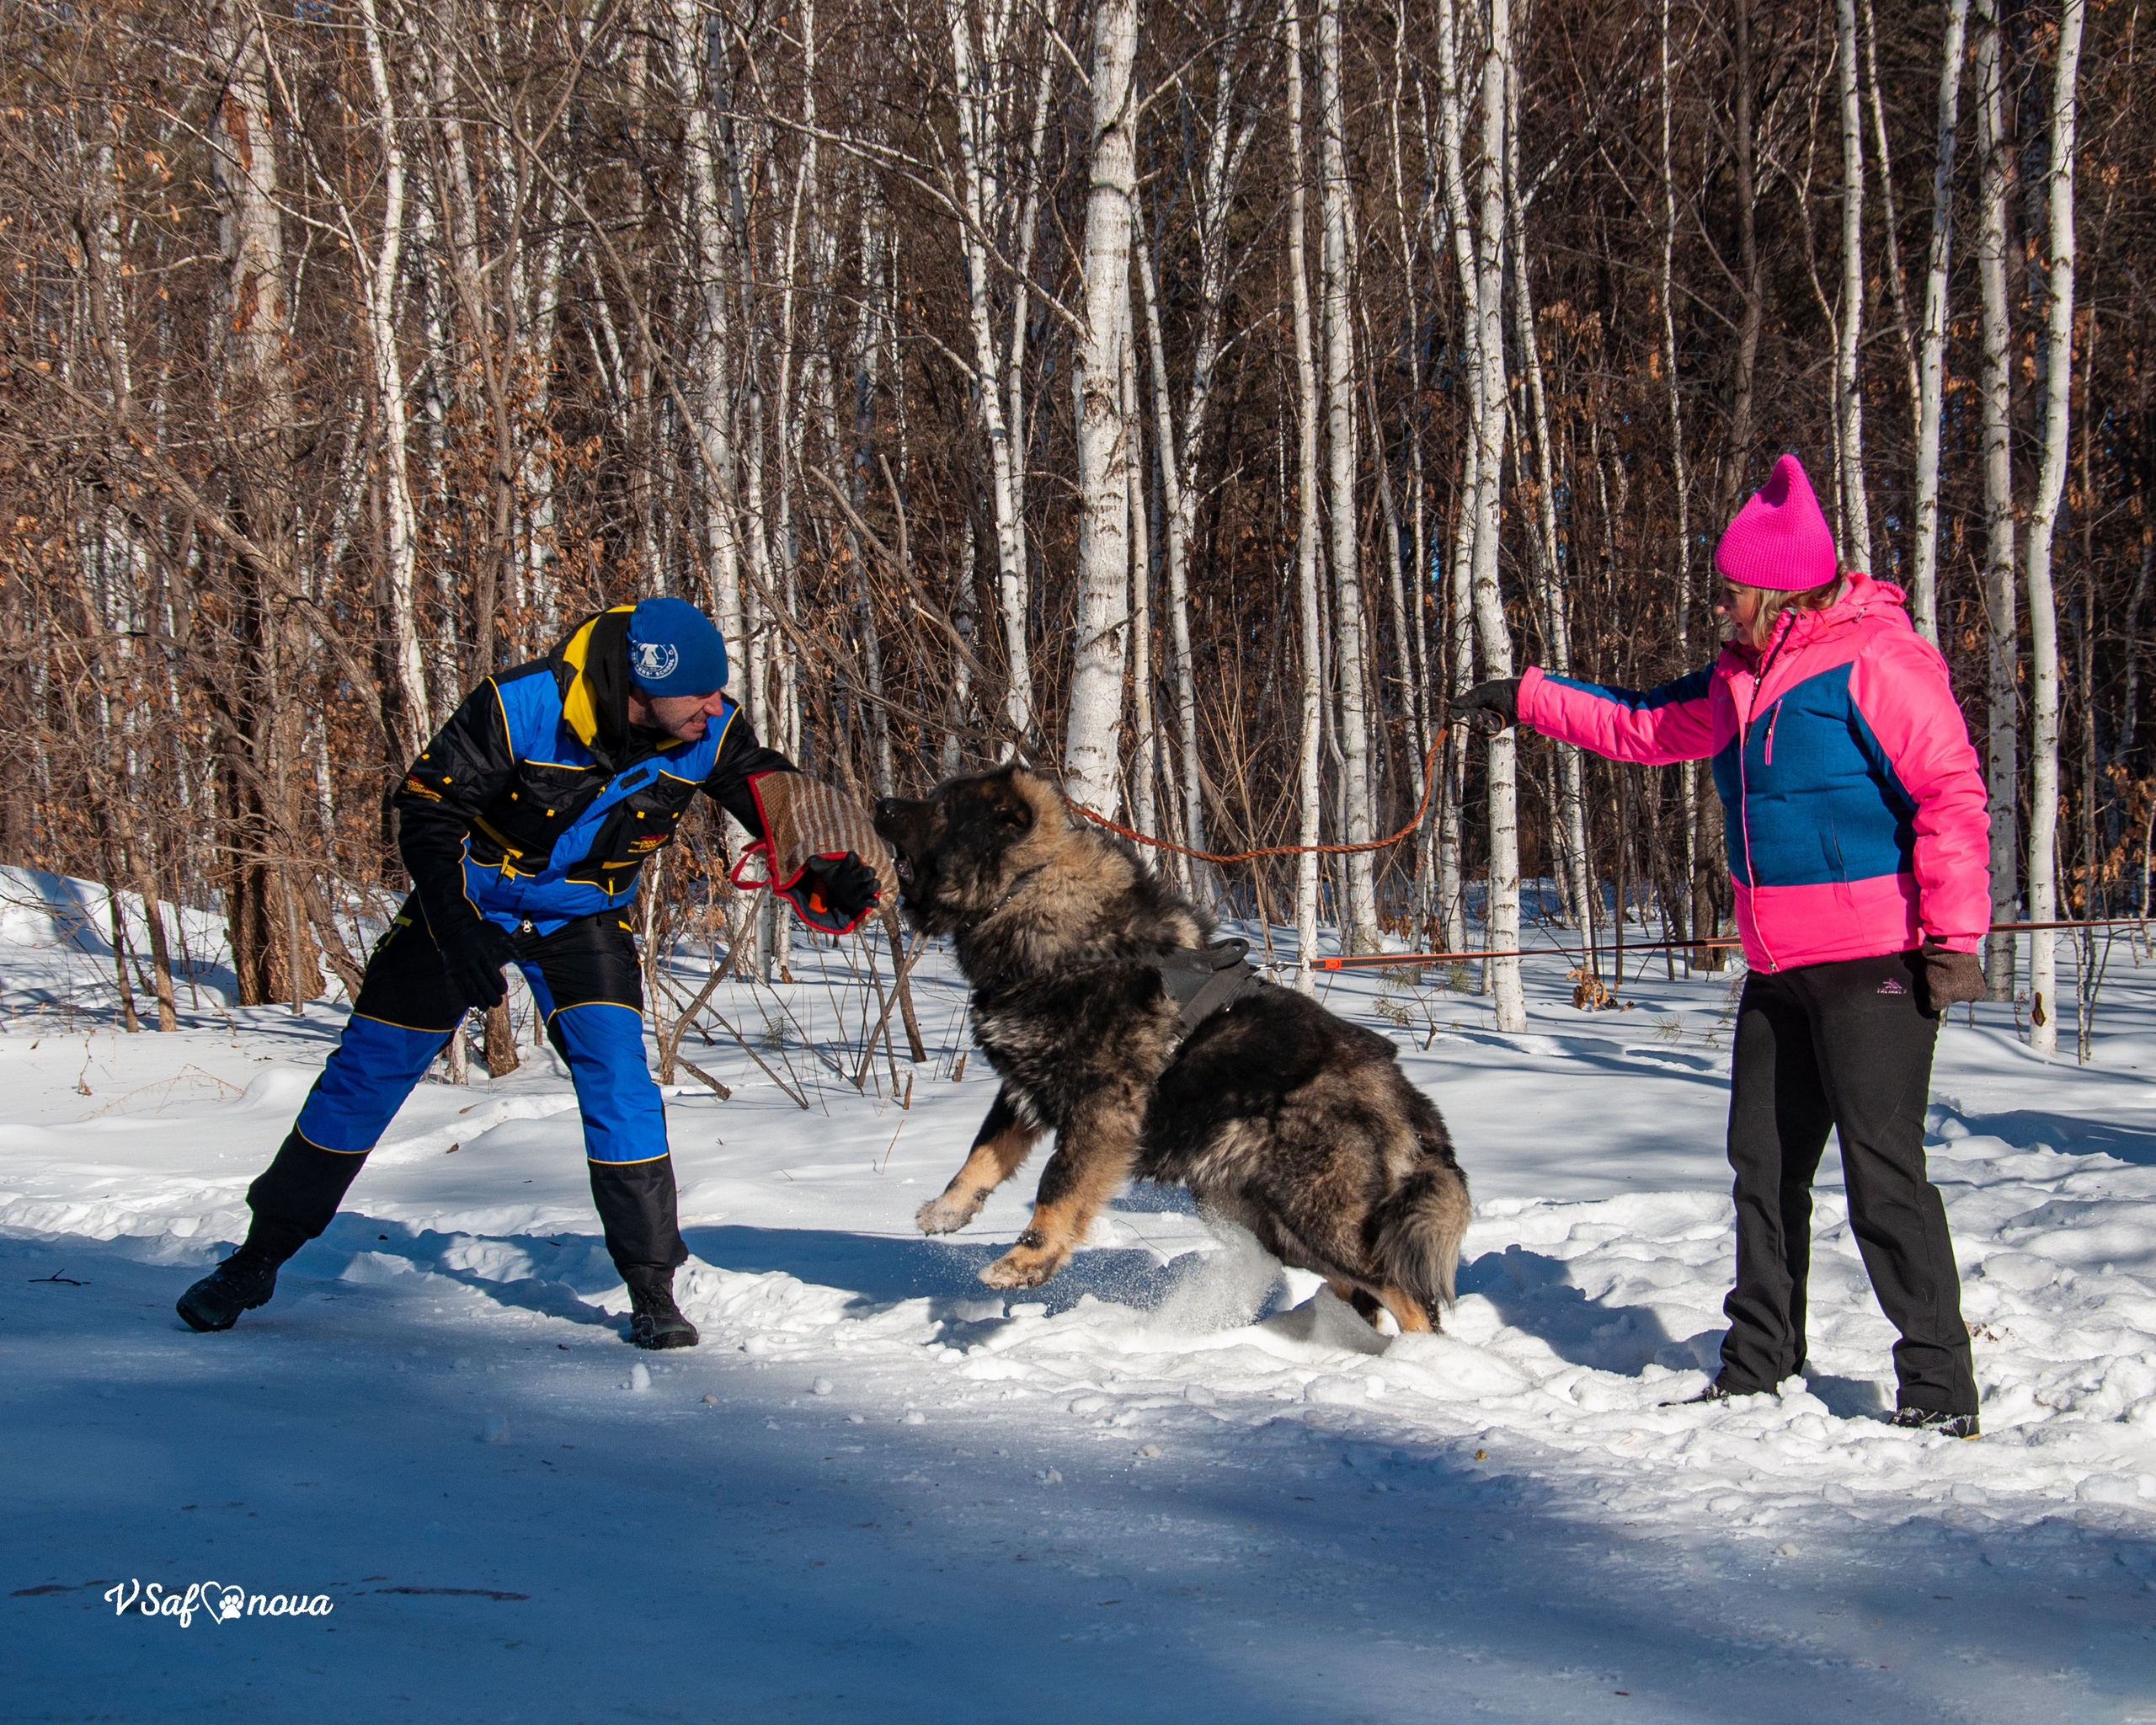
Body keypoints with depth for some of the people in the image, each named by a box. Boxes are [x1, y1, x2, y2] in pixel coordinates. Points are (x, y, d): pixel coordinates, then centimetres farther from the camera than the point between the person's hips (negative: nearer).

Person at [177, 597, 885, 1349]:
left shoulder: (711, 735, -21)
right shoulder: (518, 709, -31)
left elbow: (781, 803, -10)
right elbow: (427, 807, -22)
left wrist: (826, 875, -31)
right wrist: (454, 927, -33)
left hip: (585, 919, 2)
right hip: (470, 901, -1)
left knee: (615, 1069, -19)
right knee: (368, 1069, 2)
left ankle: (652, 1292, -8)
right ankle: (259, 1256, 18)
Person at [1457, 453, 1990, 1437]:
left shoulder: (1876, 663, -13)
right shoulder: (1741, 679, 14)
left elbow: (1952, 798, -16)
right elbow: (1647, 728, 30)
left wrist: (1953, 937, -19)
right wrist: (1530, 699, 32)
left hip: (1875, 962, -9)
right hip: (1779, 968, 9)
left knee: (1883, 1171, -10)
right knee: (1765, 1165, 11)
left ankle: (1939, 1390, -5)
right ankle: (1758, 1365, 21)